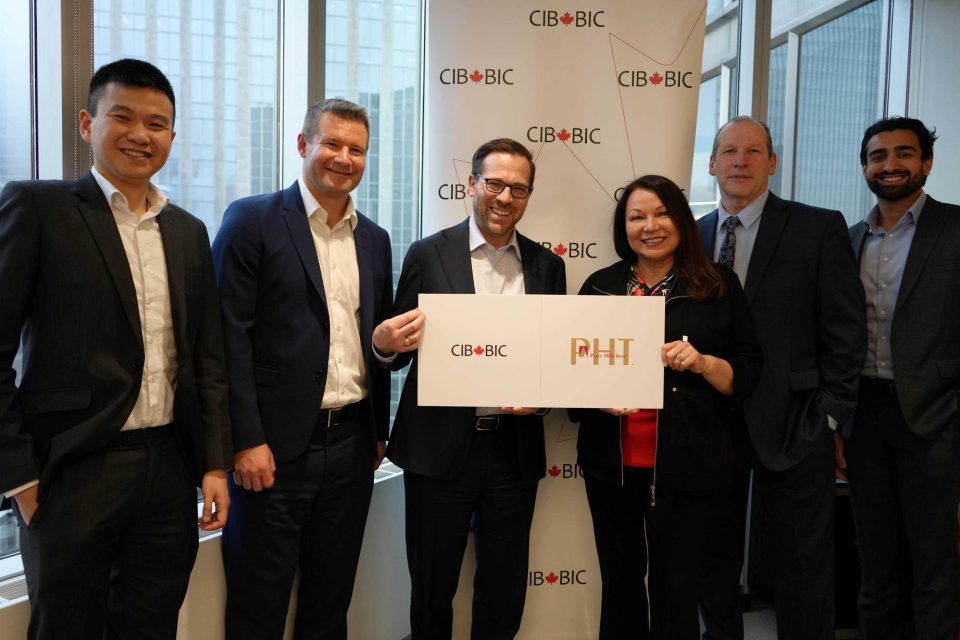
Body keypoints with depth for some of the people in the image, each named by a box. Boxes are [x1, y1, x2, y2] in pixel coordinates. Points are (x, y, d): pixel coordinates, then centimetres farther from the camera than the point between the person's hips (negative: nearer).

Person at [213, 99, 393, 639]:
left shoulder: (374, 239, 11)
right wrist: (246, 441, -14)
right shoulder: (253, 220, -5)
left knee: (332, 595, 17)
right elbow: (231, 337, -10)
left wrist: (380, 431, 13)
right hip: (276, 442, -5)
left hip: (352, 442, 5)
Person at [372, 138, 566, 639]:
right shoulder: (428, 254, -2)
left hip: (515, 449, 3)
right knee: (432, 588, 13)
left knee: (504, 590, 15)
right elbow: (401, 349, 1)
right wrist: (386, 342, -22)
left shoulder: (547, 265, 7)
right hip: (440, 447, -2)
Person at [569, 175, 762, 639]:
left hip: (683, 465, -2)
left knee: (674, 588, 5)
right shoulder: (599, 286, 7)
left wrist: (702, 362, -17)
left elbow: (748, 373, 1)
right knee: (619, 582, 15)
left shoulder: (718, 286, 1)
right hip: (611, 463, 3)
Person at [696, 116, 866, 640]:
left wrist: (828, 416, -9)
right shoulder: (691, 237, 7)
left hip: (792, 425, -3)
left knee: (801, 567, 10)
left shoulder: (819, 228, -3)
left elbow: (846, 330, -4)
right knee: (714, 559, 16)